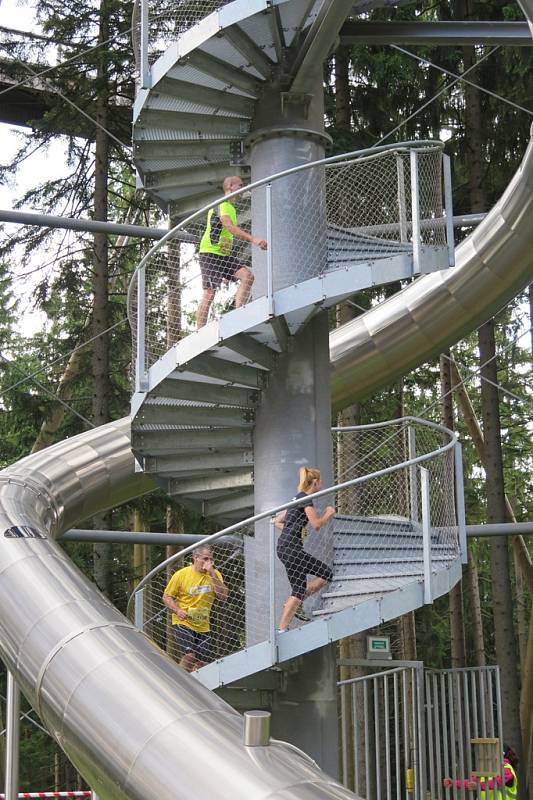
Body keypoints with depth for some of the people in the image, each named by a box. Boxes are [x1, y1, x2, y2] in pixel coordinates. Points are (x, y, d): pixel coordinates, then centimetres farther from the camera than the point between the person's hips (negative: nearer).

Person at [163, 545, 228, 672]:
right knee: (189, 655, -22)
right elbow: (167, 597, 0)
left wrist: (212, 574, -18)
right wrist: (178, 610, -19)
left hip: (203, 626, 4)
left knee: (202, 661, 5)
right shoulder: (181, 574, -6)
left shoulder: (214, 574, 2)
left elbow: (223, 597, -11)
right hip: (183, 623, -4)